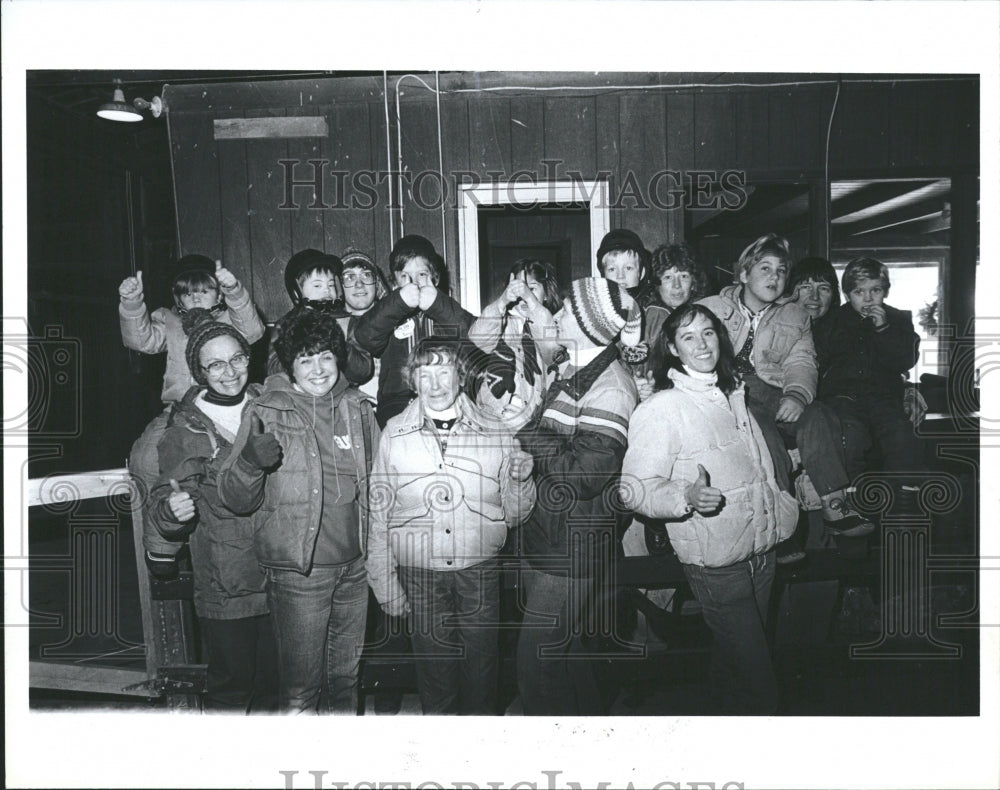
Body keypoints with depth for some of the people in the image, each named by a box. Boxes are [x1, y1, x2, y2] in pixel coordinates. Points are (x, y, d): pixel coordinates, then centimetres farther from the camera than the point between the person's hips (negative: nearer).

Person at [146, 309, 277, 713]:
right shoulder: (186, 429, -7)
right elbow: (163, 500, -8)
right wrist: (172, 509, -27)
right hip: (225, 585, -3)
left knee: (275, 683, 16)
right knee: (231, 687, 7)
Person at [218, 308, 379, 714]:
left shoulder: (356, 407, 3)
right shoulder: (267, 413, -7)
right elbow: (236, 501, -9)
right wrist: (248, 463, -28)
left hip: (355, 563, 4)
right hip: (298, 570, -4)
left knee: (347, 674, 20)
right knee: (300, 684, 6)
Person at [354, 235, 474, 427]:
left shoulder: (449, 312, 15)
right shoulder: (387, 317, 14)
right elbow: (365, 337, -7)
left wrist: (437, 304, -19)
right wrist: (399, 302, -20)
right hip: (398, 402, -1)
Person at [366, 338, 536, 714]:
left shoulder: (495, 432, 0)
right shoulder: (394, 434, 0)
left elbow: (513, 515, 7)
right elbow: (378, 516, 6)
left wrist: (520, 479, -12)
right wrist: (384, 583, 4)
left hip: (480, 570, 0)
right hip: (419, 572, 0)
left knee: (482, 674, 8)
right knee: (435, 673, 11)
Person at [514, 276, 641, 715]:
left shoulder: (610, 387, -19)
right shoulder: (567, 369, 8)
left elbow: (585, 473, -26)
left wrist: (529, 430, -16)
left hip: (575, 547, -9)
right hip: (547, 532, 9)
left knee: (536, 658, -1)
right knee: (567, 650, 22)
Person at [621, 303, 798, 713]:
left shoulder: (733, 395, 11)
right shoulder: (661, 408, -13)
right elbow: (635, 487, -19)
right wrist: (687, 497, -35)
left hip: (761, 552, 7)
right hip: (716, 565, -7)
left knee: (732, 659, 21)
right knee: (758, 686, -4)